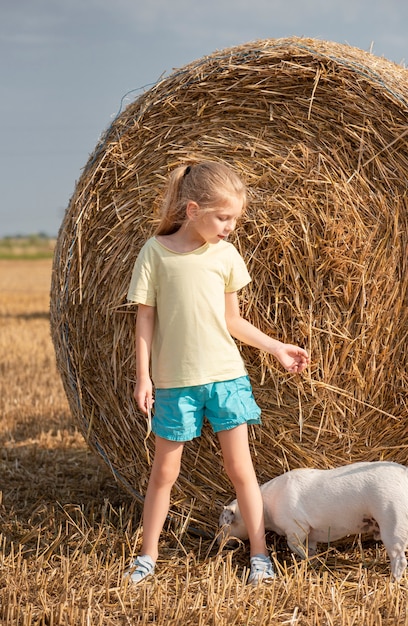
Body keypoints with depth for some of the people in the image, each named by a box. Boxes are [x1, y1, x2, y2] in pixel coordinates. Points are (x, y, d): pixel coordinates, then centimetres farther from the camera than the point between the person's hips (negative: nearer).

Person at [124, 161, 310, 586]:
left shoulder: (226, 254, 2)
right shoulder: (156, 251, -7)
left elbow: (232, 320, 10)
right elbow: (145, 318, -5)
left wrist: (276, 348, 9)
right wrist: (143, 376, -8)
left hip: (226, 376, 2)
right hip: (175, 381, -2)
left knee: (240, 468, 4)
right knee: (164, 470, 8)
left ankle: (260, 554, 14)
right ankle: (148, 555, 22)